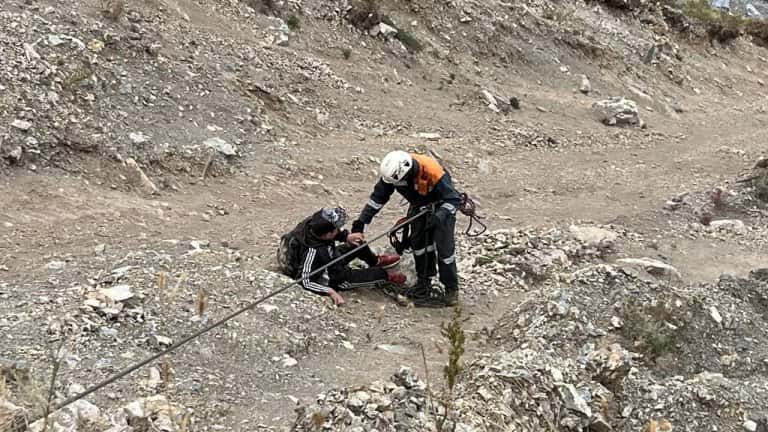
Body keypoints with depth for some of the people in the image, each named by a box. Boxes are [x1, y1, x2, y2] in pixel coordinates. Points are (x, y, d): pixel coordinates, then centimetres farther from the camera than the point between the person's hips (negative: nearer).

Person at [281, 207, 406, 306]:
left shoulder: (313, 224, -24)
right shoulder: (313, 252, -43)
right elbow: (306, 281, -37)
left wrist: (346, 237, -6)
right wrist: (331, 292, -42)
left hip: (330, 259, 8)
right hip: (329, 279, -8)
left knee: (358, 243, 13)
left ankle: (376, 261, 42)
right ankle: (386, 275, 20)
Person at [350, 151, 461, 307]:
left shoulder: (433, 172, -39)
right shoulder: (393, 171, -24)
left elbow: (453, 199, -28)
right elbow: (377, 198, -14)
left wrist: (438, 217, -43)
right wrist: (360, 223, -16)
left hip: (442, 206, -6)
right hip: (419, 206, 6)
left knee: (444, 246, -11)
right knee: (418, 242, 4)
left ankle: (451, 290, -2)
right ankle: (424, 282, 22)